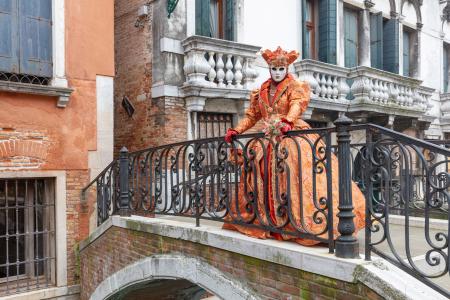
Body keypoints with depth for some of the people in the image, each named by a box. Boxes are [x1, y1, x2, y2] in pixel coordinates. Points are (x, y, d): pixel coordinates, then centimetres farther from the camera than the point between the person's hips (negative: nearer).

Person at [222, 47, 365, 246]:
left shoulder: (295, 87, 3)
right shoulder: (261, 92, 17)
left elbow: (297, 105, -17)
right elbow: (252, 115, 20)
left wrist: (287, 121, -38)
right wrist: (235, 131, 7)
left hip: (293, 136, -5)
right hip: (269, 140, 5)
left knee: (294, 179, -19)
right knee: (261, 178, 1)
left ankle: (294, 222, -19)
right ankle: (267, 221, 8)